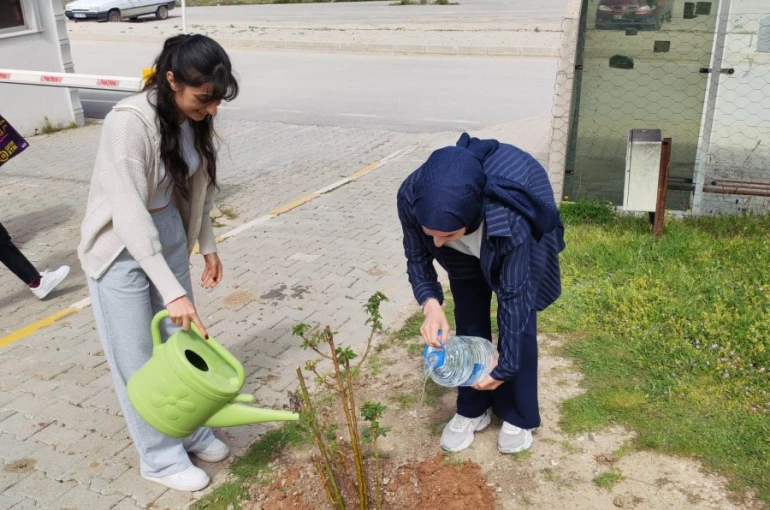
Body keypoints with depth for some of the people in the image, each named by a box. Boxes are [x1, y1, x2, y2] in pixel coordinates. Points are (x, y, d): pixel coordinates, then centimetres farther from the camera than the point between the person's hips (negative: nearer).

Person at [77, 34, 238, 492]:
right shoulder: (129, 123, -29)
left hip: (169, 236, 7)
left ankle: (191, 431, 35)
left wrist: (207, 245, 12)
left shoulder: (194, 119, -7)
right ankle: (159, 457, 23)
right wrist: (174, 291, -37)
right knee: (138, 358, 6)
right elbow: (130, 217, -35)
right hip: (121, 248, -6)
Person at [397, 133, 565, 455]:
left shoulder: (509, 221, -45)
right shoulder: (411, 198, -37)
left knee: (519, 317, -3)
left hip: (525, 222, -3)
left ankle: (518, 416, 16)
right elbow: (417, 259, -17)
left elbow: (514, 295, -31)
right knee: (469, 319, 3)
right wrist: (431, 304, -35)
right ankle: (472, 409, 20)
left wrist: (505, 365, -23)